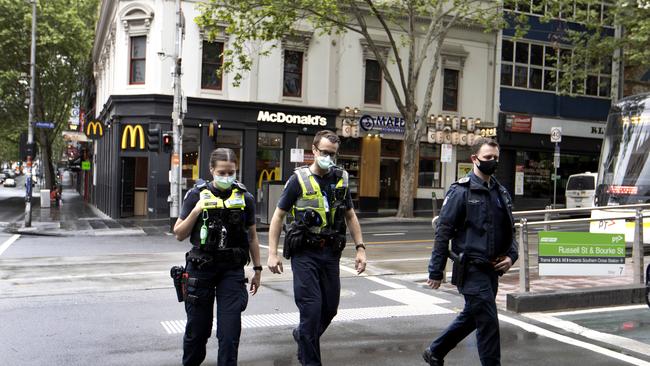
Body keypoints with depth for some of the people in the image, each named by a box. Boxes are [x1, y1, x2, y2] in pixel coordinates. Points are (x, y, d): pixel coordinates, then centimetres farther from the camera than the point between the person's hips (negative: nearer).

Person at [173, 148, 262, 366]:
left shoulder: (244, 198, 2)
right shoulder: (197, 195, -2)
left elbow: (252, 236, 10)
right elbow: (179, 234, -1)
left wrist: (257, 269, 10)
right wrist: (196, 211, -15)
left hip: (232, 270, 0)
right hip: (201, 268, 0)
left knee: (230, 329, -4)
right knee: (198, 327, 12)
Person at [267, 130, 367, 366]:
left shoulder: (341, 180, 7)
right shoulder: (299, 179, -5)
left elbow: (350, 216, 15)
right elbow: (278, 216, -1)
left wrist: (360, 248, 6)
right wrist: (272, 253, -7)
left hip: (331, 253, 5)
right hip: (305, 253, -4)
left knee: (330, 308, 12)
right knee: (311, 309, -5)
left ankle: (302, 336, 40)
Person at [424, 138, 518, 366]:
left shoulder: (501, 193, 13)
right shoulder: (461, 191, -9)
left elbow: (510, 231, 21)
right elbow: (443, 232, -10)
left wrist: (511, 256, 2)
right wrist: (436, 271, -11)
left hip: (492, 270, 8)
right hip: (471, 268, -8)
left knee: (470, 317, 18)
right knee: (488, 321, -7)